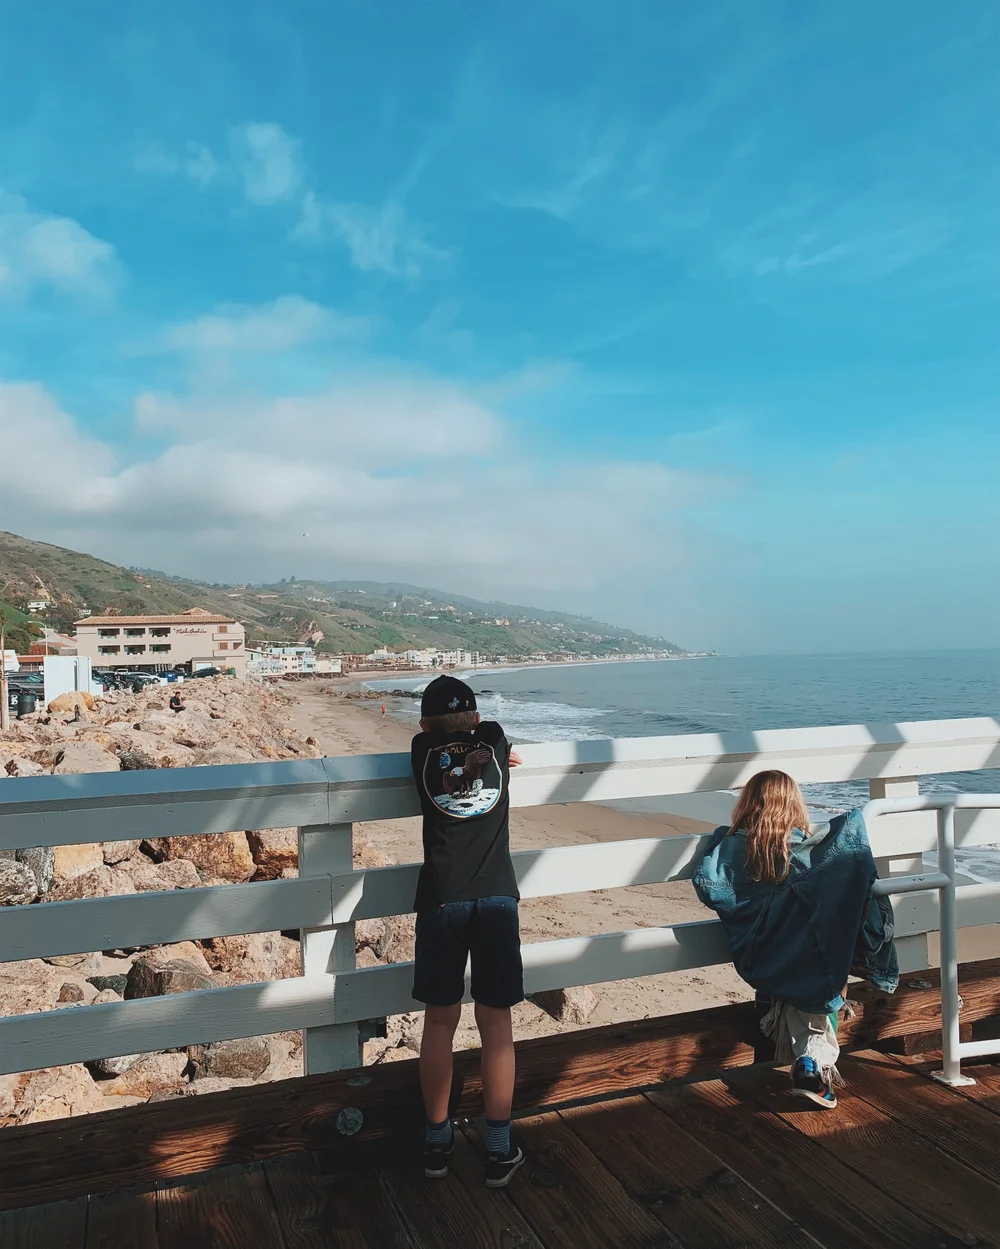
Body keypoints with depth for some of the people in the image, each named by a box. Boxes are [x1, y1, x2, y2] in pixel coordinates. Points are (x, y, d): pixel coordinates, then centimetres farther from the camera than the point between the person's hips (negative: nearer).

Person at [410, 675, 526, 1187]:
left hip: (441, 900, 0)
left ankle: (437, 1141, 25)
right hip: (496, 898, 0)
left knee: (440, 1022, 12)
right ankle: (499, 1150, 17)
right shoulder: (495, 740, 7)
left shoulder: (423, 751, 5)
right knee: (495, 1025, 8)